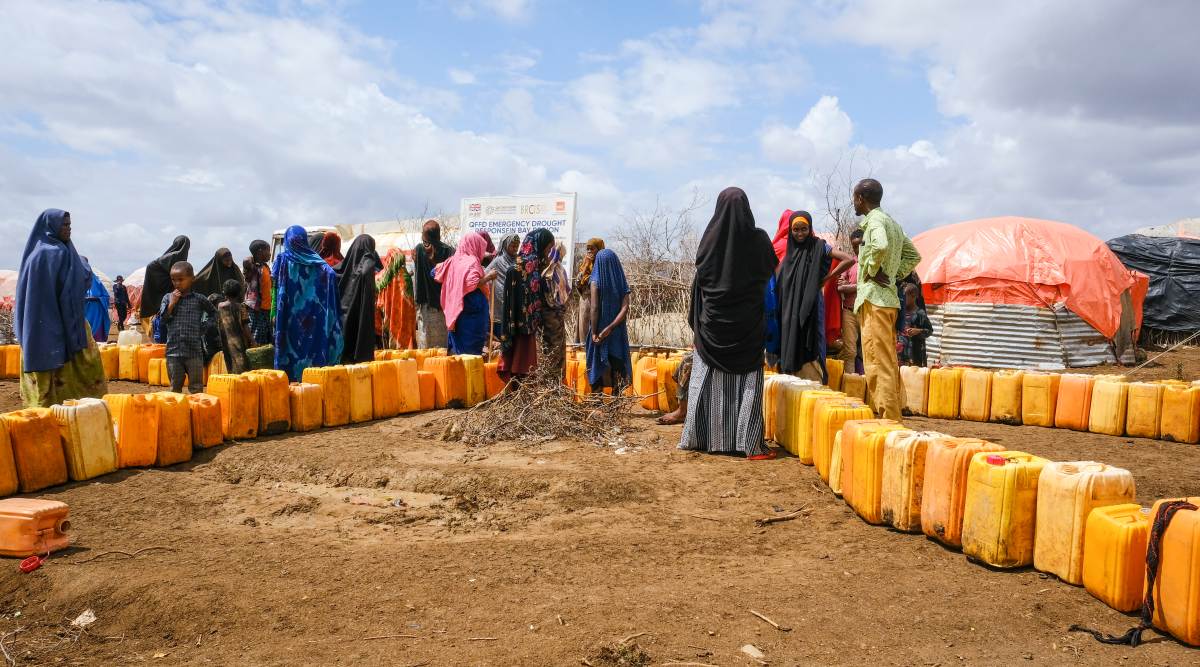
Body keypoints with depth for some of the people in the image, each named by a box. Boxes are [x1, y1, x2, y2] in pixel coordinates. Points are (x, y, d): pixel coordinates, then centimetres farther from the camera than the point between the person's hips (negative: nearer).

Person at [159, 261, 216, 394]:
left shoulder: (199, 299, 2)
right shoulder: (168, 298, 6)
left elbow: (213, 313, 16)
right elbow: (162, 319, -2)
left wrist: (204, 326, 3)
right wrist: (172, 303, -10)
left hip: (194, 351, -2)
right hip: (173, 350, 2)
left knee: (196, 386, 5)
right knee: (175, 386, 11)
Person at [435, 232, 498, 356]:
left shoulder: (453, 260, 9)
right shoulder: (471, 261, -12)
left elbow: (436, 273, 16)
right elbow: (472, 283, -25)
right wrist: (488, 277, -14)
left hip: (455, 310, 8)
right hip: (471, 311, -8)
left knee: (457, 349, 14)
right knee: (471, 350, -3)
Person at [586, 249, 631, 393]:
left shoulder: (595, 282, -8)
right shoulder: (621, 283, 1)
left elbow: (594, 308, -14)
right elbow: (625, 308, -10)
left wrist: (594, 332, -10)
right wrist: (610, 328, -14)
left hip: (599, 329, -2)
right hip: (617, 331, 2)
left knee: (597, 365, 7)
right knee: (617, 365, 9)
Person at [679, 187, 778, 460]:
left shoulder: (711, 236, -5)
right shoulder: (758, 238, -6)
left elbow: (699, 274, 5)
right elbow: (771, 268, 11)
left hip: (713, 318, 1)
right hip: (748, 320, -1)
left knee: (709, 377, 9)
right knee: (747, 379, 2)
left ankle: (699, 436, 14)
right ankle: (749, 443, -1)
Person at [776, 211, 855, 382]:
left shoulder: (819, 246, -2)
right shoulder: (789, 250, 13)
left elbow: (849, 260, -11)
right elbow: (780, 283, 19)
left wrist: (826, 279, -7)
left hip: (810, 306, -5)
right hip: (789, 307, 5)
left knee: (808, 344, -9)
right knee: (790, 343, 4)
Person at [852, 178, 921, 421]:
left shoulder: (874, 220, -9)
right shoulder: (893, 223, 19)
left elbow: (880, 246, -30)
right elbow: (914, 255, 25)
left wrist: (872, 270, -15)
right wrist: (894, 274, 14)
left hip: (874, 298, -10)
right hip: (889, 298, 10)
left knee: (878, 364, -10)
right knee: (887, 363, 12)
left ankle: (887, 421, -11)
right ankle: (890, 417, 18)